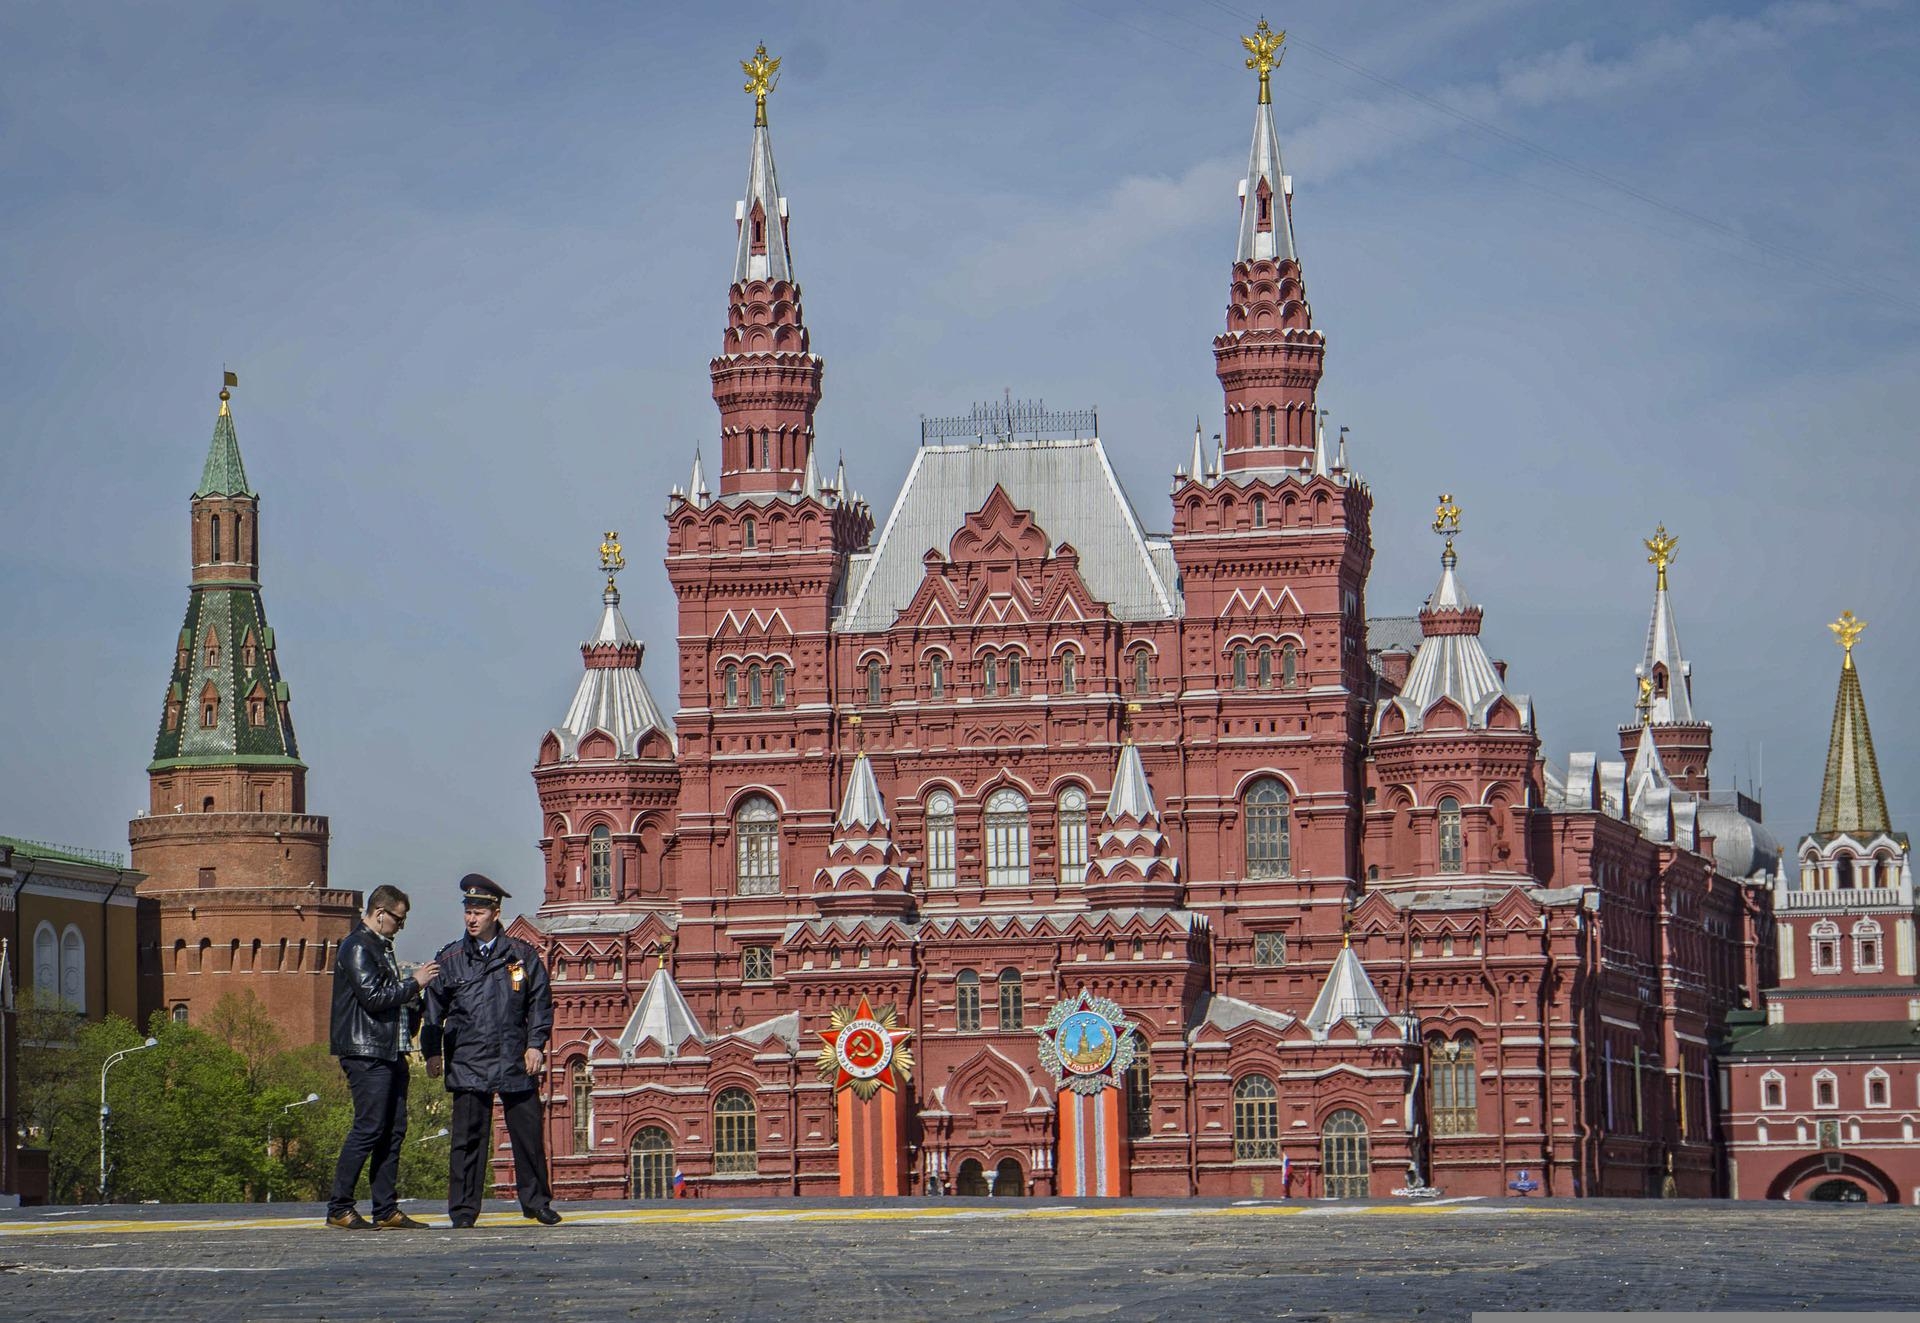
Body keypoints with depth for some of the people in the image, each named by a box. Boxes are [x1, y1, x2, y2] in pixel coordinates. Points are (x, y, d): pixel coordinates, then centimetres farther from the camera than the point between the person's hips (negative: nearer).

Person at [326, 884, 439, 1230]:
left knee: (393, 1130, 7)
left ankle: (386, 1210, 8)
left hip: (390, 1052, 10)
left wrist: (416, 994, 11)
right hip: (366, 1053, -10)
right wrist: (414, 984, -10)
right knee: (369, 1127, -11)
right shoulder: (357, 948, -9)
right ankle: (339, 1208, -7)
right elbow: (372, 997, -18)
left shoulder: (381, 948, 22)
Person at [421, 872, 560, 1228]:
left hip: (515, 1061, 0)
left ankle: (536, 1202, 17)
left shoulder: (522, 955, 7)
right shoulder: (450, 960, 8)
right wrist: (432, 1052, 4)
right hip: (468, 1062, 0)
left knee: (528, 1132, 4)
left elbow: (540, 1002, 10)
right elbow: (434, 1009, 11)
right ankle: (463, 1210, 2)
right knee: (468, 1137, -3)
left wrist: (536, 1044, 1)